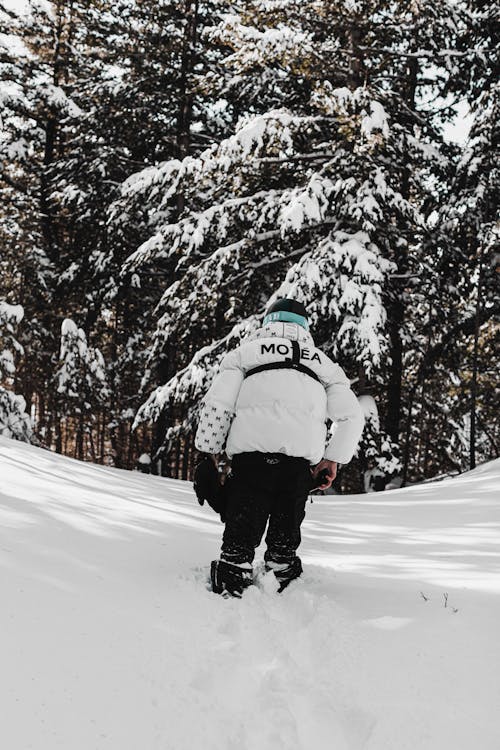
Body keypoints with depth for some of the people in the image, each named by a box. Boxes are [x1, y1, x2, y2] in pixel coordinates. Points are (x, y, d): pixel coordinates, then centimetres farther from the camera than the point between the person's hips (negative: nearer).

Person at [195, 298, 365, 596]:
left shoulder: (246, 351, 20)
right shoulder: (323, 362, 27)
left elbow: (217, 404, 9)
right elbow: (352, 415, 17)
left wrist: (208, 453, 14)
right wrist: (333, 459, 17)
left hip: (250, 446, -2)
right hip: (302, 458, 2)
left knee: (242, 526, 2)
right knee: (287, 527, 16)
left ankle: (231, 591, -2)